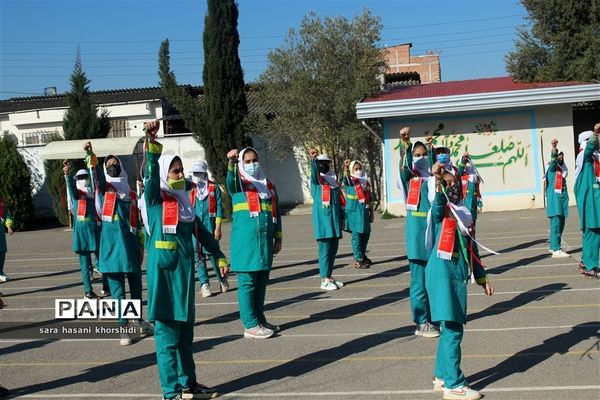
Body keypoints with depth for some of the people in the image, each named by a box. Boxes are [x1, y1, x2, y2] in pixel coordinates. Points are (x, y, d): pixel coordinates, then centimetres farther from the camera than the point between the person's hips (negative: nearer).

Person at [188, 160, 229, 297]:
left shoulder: (214, 188, 2)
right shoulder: (189, 188, 8)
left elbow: (219, 208, 0)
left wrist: (218, 228, -5)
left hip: (209, 226, -2)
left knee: (213, 253, -3)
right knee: (199, 256, 3)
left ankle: (222, 279, 18)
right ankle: (204, 284, 11)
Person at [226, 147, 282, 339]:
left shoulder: (268, 185, 17)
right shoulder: (239, 182, 1)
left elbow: (276, 212, 18)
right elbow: (231, 181, -24)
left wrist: (278, 238, 15)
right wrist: (231, 163, -44)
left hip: (265, 239, 6)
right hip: (245, 238, -6)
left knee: (261, 281, 11)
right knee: (247, 281, -3)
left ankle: (259, 319, 21)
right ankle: (250, 325, 0)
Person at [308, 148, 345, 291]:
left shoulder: (334, 180, 16)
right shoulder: (316, 179, -1)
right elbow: (314, 172, -26)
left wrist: (342, 218, 16)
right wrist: (313, 159, -45)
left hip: (335, 220, 6)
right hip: (322, 220, -6)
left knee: (333, 249, 10)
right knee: (325, 249, -5)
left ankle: (329, 276, 21)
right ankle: (324, 280, -2)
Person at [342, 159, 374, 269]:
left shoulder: (366, 182, 13)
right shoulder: (350, 181, -4)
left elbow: (370, 199, 17)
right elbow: (346, 177, -29)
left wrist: (371, 212, 17)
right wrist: (346, 169, -49)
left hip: (365, 211, 6)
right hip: (354, 211, -6)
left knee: (366, 234, 16)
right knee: (356, 235, -4)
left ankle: (363, 255, 34)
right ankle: (358, 260, 1)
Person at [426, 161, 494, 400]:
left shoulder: (464, 214, 17)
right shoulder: (441, 210, -4)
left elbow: (470, 250, 23)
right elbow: (438, 205, -32)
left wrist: (482, 279, 24)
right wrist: (438, 183, -50)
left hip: (457, 276, 8)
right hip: (442, 274, -8)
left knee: (451, 329, 13)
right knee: (452, 330, -6)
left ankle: (441, 377, 26)